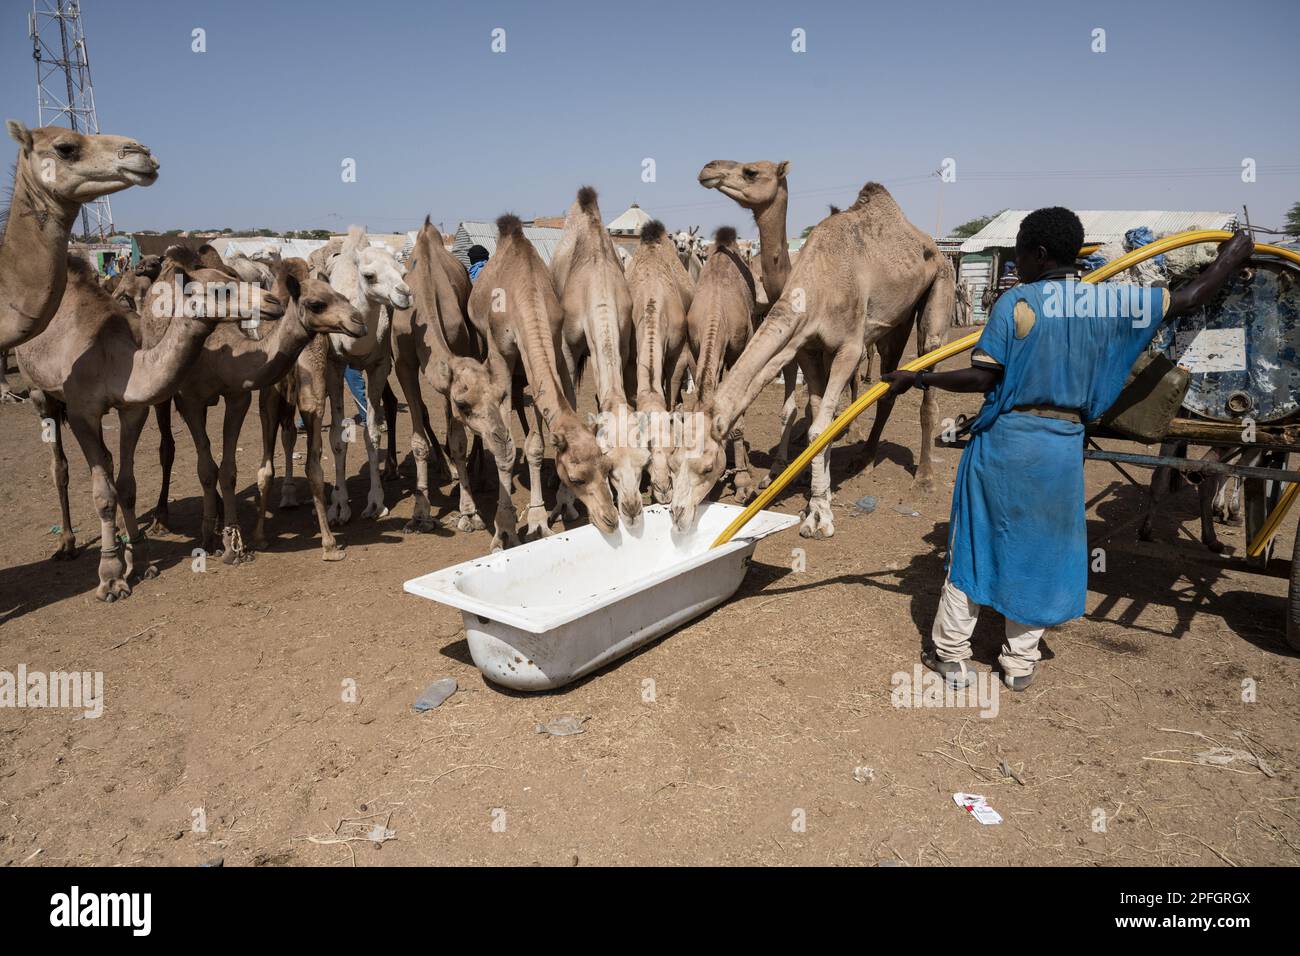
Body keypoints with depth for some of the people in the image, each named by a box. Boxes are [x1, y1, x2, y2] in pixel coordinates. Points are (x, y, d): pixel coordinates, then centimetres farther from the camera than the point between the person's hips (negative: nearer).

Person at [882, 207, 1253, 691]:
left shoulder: (1017, 301, -11)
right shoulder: (1113, 301, 1)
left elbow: (982, 377, -17)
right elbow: (1189, 298, 12)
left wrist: (919, 377, -8)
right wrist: (1230, 257, 29)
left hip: (1004, 442, -3)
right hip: (1063, 447, 3)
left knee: (974, 544, 9)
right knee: (1040, 551, 16)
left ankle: (949, 653, 19)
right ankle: (1019, 661, 25)